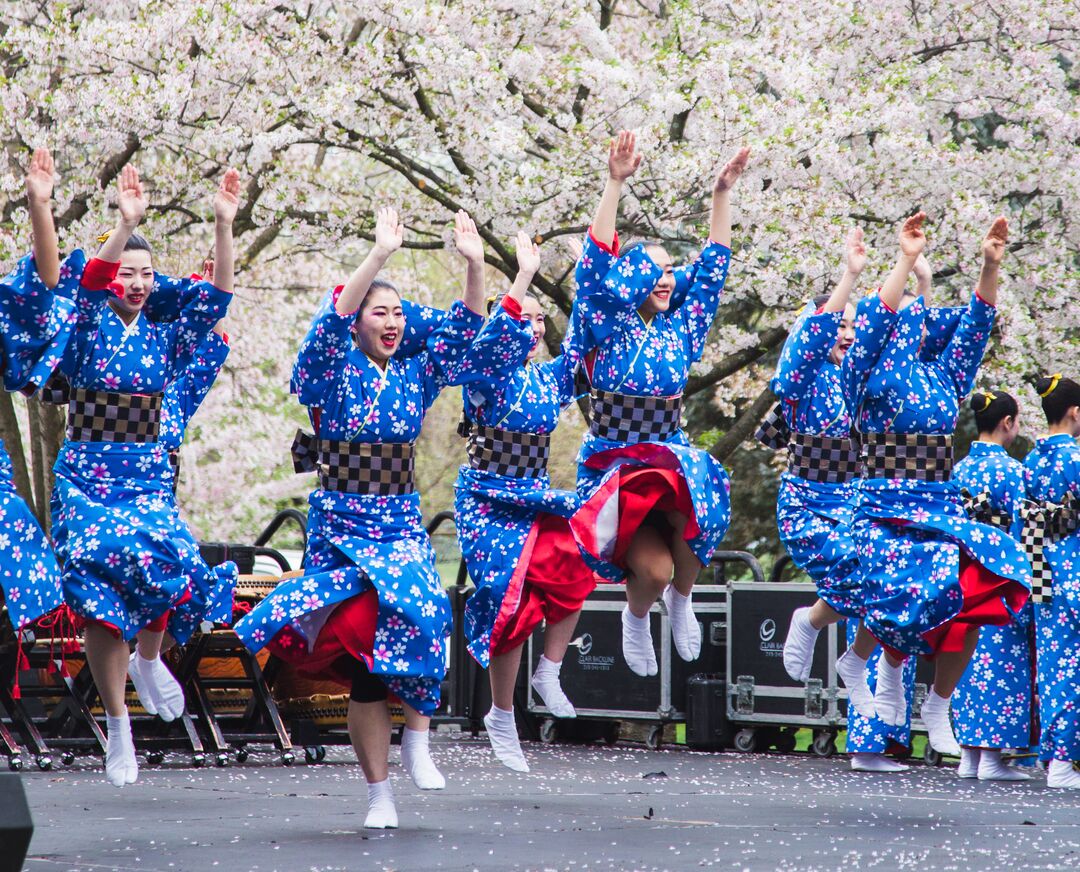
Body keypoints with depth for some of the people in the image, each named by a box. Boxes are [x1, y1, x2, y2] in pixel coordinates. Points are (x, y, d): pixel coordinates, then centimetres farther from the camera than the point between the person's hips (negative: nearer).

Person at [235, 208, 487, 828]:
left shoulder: (415, 377, 10)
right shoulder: (332, 374, -2)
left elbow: (464, 331, 2)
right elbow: (332, 322, -20)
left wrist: (475, 265, -12)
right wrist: (381, 254, -29)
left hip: (404, 527, 3)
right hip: (340, 527, -3)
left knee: (421, 612, -27)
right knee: (366, 664, -5)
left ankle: (418, 743, -15)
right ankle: (380, 794, 2)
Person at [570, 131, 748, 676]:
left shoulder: (680, 330, 11)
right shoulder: (609, 329, -1)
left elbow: (713, 265, 12)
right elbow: (596, 263, -13)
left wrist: (723, 193, 6)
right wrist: (615, 184, -20)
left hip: (671, 457, 4)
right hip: (614, 465, -4)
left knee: (697, 497, -32)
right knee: (654, 567, -24)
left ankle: (681, 599, -4)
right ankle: (636, 616, 13)